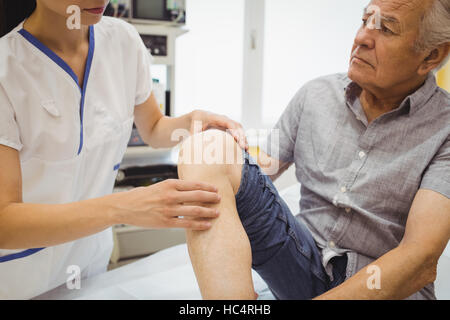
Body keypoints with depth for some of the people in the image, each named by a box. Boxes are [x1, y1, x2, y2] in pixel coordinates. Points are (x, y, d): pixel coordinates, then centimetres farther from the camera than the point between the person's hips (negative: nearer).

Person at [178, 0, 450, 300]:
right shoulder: (315, 94, 5)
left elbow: (420, 259, -19)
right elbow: (261, 170, 8)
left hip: (393, 286, -4)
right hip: (305, 260, 5)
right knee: (209, 147, -18)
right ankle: (233, 298, -30)